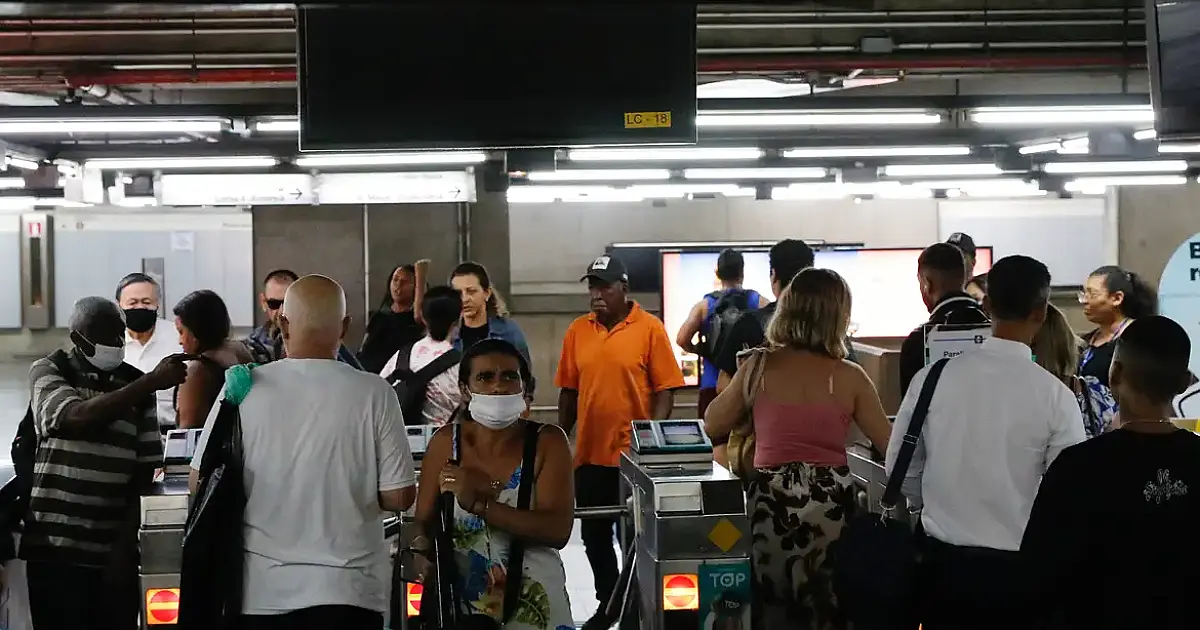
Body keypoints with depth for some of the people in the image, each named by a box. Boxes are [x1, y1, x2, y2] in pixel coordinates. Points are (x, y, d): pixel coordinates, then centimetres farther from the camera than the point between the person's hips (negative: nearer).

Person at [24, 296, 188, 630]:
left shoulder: (136, 384, 7)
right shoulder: (48, 372, 0)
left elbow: (145, 469, 6)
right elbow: (79, 417, -21)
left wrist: (126, 542, -2)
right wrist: (152, 382, -27)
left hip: (115, 551, 3)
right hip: (55, 549, -2)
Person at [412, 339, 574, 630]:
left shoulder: (547, 442, -11)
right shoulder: (445, 443, -5)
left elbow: (558, 530, -21)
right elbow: (424, 525, -1)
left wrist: (477, 504, -28)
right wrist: (422, 552, -23)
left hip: (533, 604, -1)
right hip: (459, 602, 1)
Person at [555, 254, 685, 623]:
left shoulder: (650, 328, -6)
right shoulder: (577, 331, 5)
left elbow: (665, 389, -7)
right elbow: (569, 391, 11)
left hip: (635, 455, -4)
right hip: (589, 453, 4)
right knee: (594, 534, 13)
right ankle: (607, 602, 29)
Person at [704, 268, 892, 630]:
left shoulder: (759, 367, 0)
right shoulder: (849, 377, -3)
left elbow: (712, 427, 10)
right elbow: (891, 444, 1)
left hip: (771, 498, 1)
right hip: (831, 499, 0)